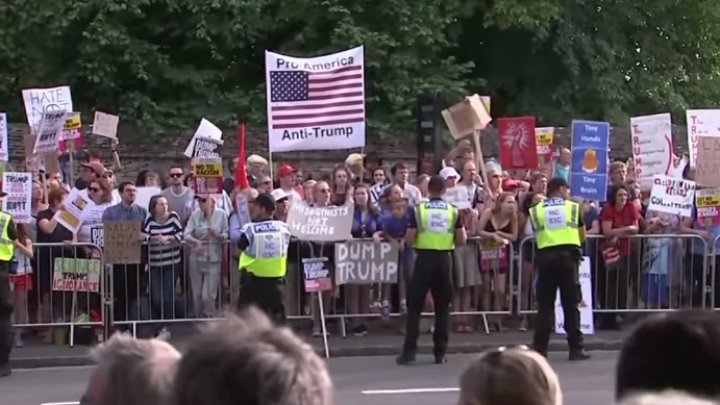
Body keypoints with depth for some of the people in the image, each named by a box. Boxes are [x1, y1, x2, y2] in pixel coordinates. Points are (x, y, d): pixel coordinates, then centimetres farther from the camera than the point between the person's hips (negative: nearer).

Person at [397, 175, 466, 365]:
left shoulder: (419, 210, -4)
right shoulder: (453, 211, -1)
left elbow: (409, 239, -6)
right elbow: (462, 240, -2)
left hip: (424, 258, -2)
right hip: (444, 259, 2)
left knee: (414, 304, 4)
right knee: (442, 307, 9)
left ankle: (410, 350, -3)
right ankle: (440, 352, 8)